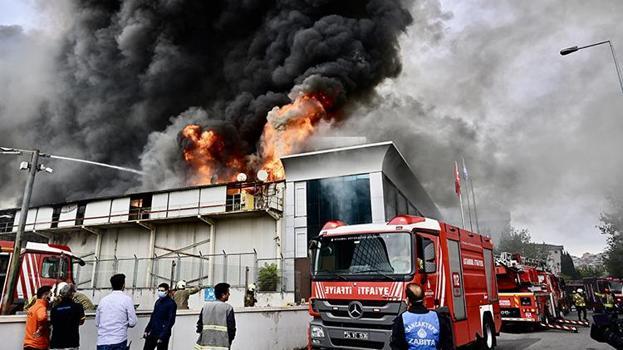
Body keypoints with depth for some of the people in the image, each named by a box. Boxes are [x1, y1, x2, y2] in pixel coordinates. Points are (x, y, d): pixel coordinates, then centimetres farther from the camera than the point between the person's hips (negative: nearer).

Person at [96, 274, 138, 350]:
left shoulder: (103, 300, 6)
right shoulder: (127, 299, -5)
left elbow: (97, 323, 13)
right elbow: (132, 322, -6)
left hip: (102, 342, 3)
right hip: (119, 342, -3)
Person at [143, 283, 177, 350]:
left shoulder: (171, 303, -12)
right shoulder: (158, 302, 10)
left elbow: (171, 321, -15)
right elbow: (153, 316, 17)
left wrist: (162, 336, -18)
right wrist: (147, 330, 10)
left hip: (162, 335, -7)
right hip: (152, 333, 7)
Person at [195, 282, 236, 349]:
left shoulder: (206, 306, 6)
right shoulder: (228, 308, -7)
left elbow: (199, 326, 6)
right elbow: (231, 328, -7)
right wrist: (228, 343, 9)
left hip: (204, 344, 5)